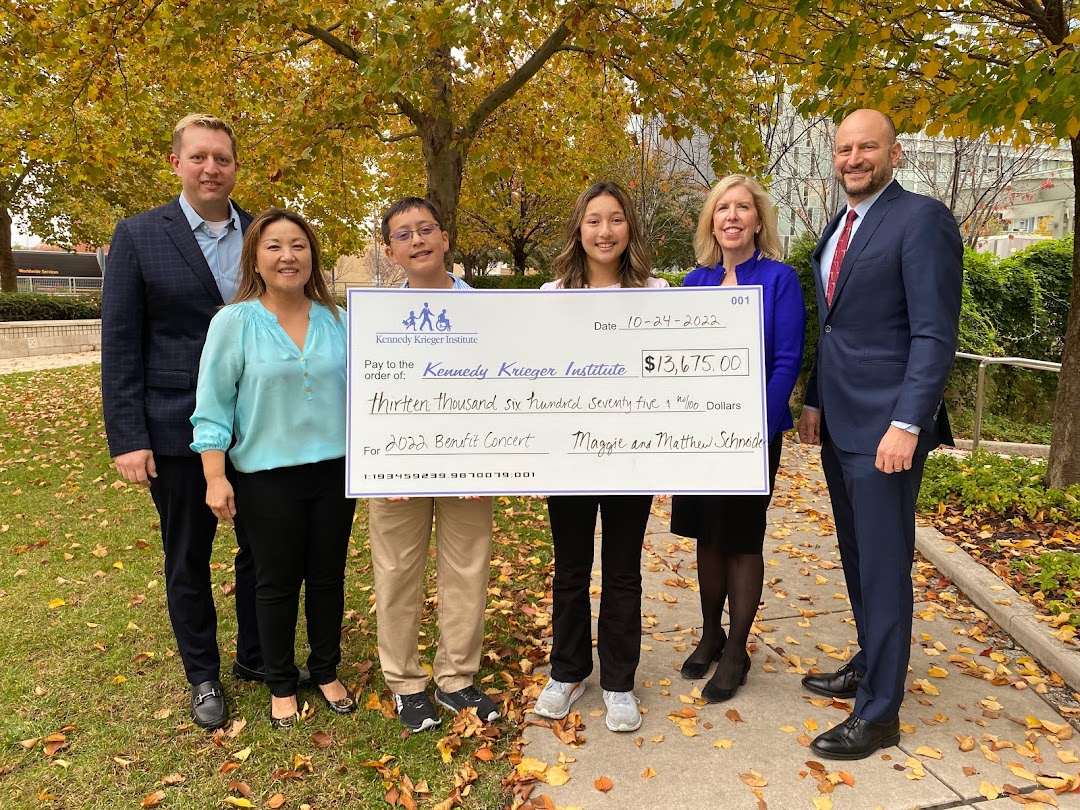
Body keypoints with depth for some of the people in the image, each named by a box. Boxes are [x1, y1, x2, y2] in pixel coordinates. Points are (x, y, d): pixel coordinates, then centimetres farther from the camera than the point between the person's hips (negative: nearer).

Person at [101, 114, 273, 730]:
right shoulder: (138, 237, -3)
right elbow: (121, 344, -5)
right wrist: (127, 438, -10)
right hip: (179, 430, -2)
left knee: (262, 547, 14)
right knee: (188, 558, 12)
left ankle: (255, 656, 35)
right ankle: (203, 675, 32)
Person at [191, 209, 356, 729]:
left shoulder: (337, 321, 1)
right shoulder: (234, 322, -7)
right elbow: (213, 405, -6)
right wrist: (215, 477, -10)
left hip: (334, 470, 3)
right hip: (267, 477, -2)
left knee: (328, 576, 14)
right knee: (277, 583, 11)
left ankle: (327, 672, 34)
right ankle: (281, 685, 31)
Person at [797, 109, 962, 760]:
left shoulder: (922, 219, -9)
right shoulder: (838, 229, 16)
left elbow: (935, 333, -16)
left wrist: (906, 423, -21)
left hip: (885, 425, -8)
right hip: (838, 421, 8)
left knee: (884, 564, 0)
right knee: (857, 556, 18)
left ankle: (879, 712, 12)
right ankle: (870, 665, 35)